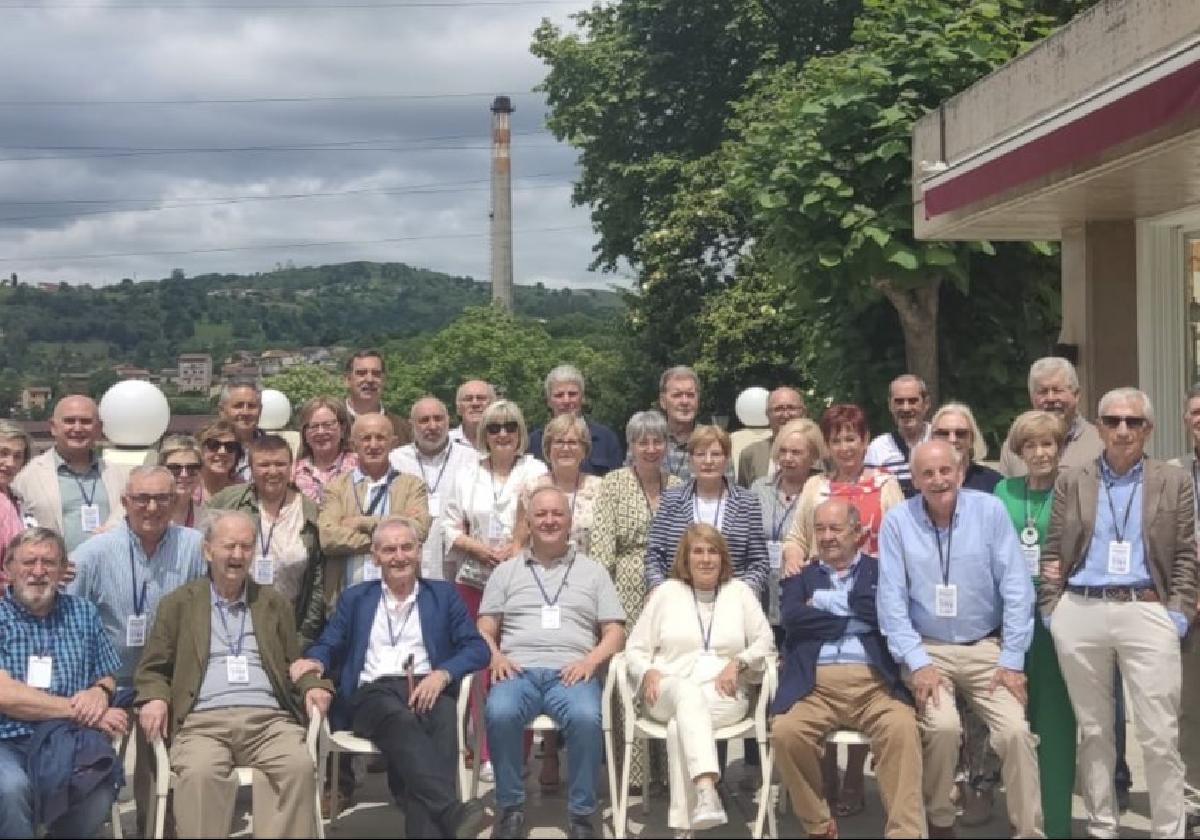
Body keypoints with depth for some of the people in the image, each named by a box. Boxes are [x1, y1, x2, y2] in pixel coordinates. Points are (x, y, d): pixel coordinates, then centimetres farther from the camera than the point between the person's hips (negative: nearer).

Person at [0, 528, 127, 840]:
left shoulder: (83, 613, 15)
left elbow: (107, 677, 20)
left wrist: (100, 692, -5)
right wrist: (79, 711, -12)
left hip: (69, 742, 3)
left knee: (101, 785, -30)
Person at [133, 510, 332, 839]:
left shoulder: (274, 603, 21)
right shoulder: (179, 603, 15)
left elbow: (295, 663, 23)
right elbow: (152, 669, 15)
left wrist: (314, 686, 2)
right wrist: (155, 698, -6)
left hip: (268, 719, 2)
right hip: (203, 721, -1)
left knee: (299, 766, -30)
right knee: (199, 773, -35)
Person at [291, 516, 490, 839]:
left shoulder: (443, 594, 20)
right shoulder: (355, 598, 24)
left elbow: (477, 648, 9)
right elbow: (329, 645, 17)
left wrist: (443, 674, -11)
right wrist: (315, 660, -9)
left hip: (427, 689, 0)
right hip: (372, 693, 0)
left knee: (442, 722, -37)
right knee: (402, 720, -37)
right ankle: (451, 813, -53)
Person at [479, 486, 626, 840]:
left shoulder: (593, 571, 18)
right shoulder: (505, 572, 20)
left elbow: (615, 631, 12)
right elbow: (485, 629, 15)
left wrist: (591, 660, -8)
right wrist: (496, 656, -8)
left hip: (572, 672, -1)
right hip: (519, 670, 1)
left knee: (586, 717, -35)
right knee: (499, 713, -34)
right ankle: (511, 807, -13)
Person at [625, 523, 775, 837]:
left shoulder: (739, 591, 16)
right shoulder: (667, 591, 15)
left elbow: (765, 642, 10)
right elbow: (635, 648, 13)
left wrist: (738, 663, -9)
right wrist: (648, 673, -9)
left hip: (724, 694, 0)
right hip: (669, 691, 0)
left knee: (680, 726, -35)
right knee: (687, 692, -40)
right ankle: (707, 795, -59)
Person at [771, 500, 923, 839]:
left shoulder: (882, 571, 17)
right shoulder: (801, 576, 21)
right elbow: (792, 617, 0)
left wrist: (826, 606, 2)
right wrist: (855, 622, -1)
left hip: (874, 683, -1)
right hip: (814, 685, 1)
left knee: (902, 728, -32)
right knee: (785, 732, -28)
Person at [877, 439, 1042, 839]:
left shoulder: (990, 510, -3)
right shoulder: (896, 521, -4)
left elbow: (1016, 588, -4)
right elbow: (891, 600, -5)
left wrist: (1012, 659, -8)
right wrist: (917, 662, -14)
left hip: (986, 648, 1)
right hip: (928, 650, -1)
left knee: (1016, 731, -17)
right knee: (943, 726, -25)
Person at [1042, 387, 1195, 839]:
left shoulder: (1174, 481, 7)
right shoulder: (1072, 481, 10)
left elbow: (1186, 555, 5)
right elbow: (1052, 553, 9)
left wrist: (1179, 614, -4)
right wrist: (1051, 611, 1)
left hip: (1146, 615, -1)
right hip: (1080, 614, 2)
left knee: (1161, 736, -3)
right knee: (1092, 731, 10)